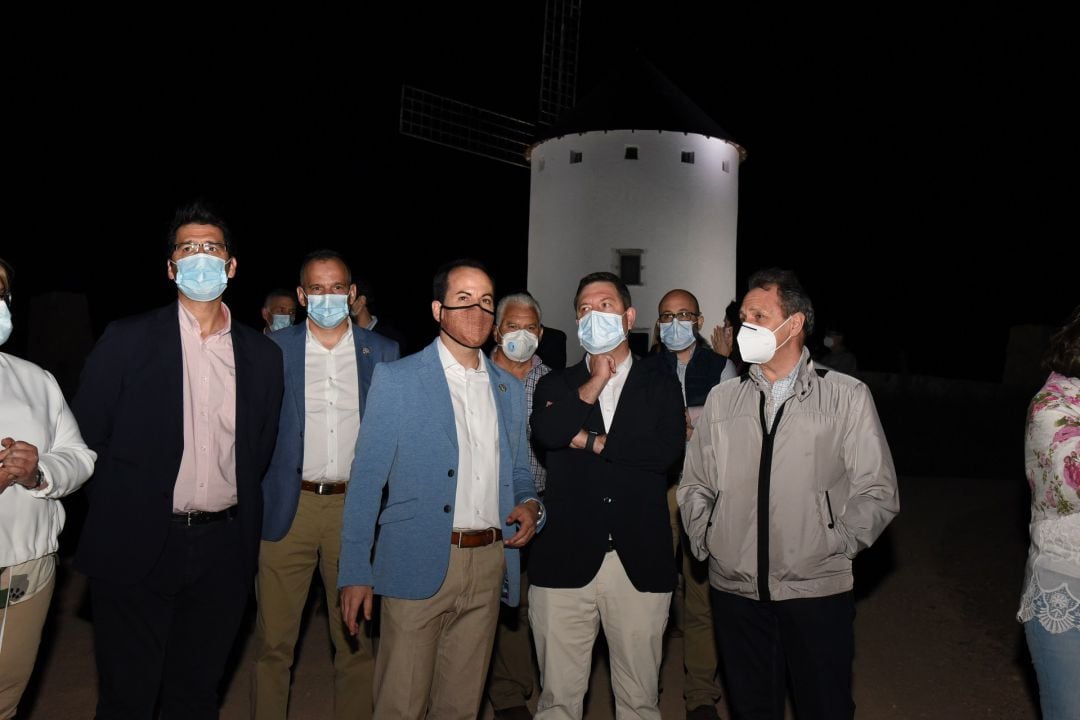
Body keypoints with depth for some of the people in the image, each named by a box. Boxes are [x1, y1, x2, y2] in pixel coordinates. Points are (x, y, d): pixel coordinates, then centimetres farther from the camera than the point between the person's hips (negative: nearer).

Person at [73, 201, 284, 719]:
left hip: (223, 551, 3)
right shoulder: (127, 340, -3)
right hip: (137, 546, -2)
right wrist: (117, 507, 0)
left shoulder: (262, 354, 5)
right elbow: (85, 437, 0)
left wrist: (243, 524, 8)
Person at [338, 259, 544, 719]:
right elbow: (366, 479, -4)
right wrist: (355, 573, -8)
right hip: (418, 565, -4)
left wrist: (529, 505, -4)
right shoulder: (396, 379, -3)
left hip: (490, 565, 4)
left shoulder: (510, 390, 11)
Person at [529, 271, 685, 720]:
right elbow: (546, 432, -12)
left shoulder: (660, 384, 8)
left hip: (640, 562, 0)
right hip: (565, 561, 1)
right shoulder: (556, 385, 10)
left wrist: (591, 441, -6)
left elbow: (668, 451, -9)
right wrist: (596, 381, -4)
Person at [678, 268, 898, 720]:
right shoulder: (721, 399, 7)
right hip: (735, 591, 3)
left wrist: (834, 547, -9)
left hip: (817, 592, -2)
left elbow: (877, 493, -2)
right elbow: (694, 485, 13)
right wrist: (704, 542, 2)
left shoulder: (847, 396, -2)